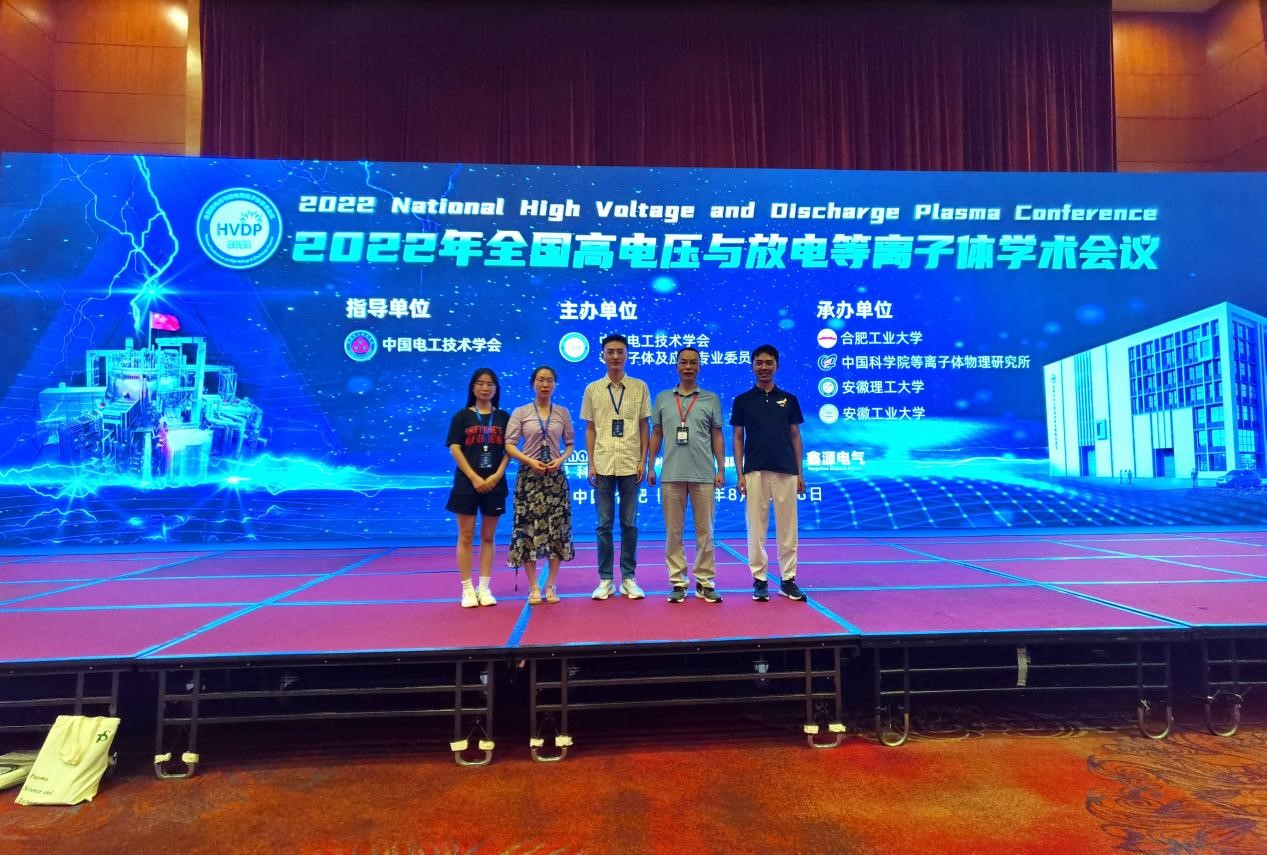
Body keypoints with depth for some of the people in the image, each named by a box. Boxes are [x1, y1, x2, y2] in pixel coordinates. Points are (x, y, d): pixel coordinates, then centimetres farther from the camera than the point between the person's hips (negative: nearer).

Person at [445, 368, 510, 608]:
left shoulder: (503, 417, 9)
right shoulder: (462, 416, 4)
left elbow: (508, 449, 5)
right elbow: (454, 449, -3)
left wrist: (497, 475, -10)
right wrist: (474, 477, -12)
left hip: (494, 483, 2)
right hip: (467, 482, -2)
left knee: (488, 537, 7)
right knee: (466, 536, 1)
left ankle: (484, 588, 13)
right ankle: (467, 589, 8)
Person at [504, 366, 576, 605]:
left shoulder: (562, 413, 8)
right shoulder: (520, 412, 2)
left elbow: (570, 444, 10)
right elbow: (509, 444, -3)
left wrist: (561, 460, -9)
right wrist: (530, 461, -16)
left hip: (555, 476, 2)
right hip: (529, 476, -1)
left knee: (556, 529, 2)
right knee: (528, 529, -2)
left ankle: (551, 585, 13)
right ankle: (533, 588, 9)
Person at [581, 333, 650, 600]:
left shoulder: (639, 387, 5)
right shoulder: (593, 389, 6)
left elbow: (644, 427, 6)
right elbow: (590, 429, 7)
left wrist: (643, 461, -2)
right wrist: (591, 464, 0)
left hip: (630, 465, 0)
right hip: (603, 466, 0)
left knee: (629, 524, 6)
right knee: (604, 524, 5)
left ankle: (628, 578, 16)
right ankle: (605, 579, 14)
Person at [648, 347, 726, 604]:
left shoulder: (711, 400, 8)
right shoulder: (662, 398, 10)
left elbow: (717, 437, 8)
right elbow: (656, 435, 13)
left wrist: (721, 469, 3)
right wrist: (650, 467, 7)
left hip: (703, 474, -1)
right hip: (671, 474, 1)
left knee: (704, 530, 4)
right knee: (673, 531, 5)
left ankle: (705, 582, 14)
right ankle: (678, 582, 14)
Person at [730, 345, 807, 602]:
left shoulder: (789, 400, 9)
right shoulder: (742, 401, 6)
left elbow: (795, 436, 11)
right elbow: (738, 438, 6)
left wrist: (800, 472, 6)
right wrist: (740, 473, -2)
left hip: (786, 472, 1)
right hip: (755, 471, -1)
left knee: (787, 527, 4)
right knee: (756, 527, 2)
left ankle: (788, 579, 15)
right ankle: (759, 579, 11)